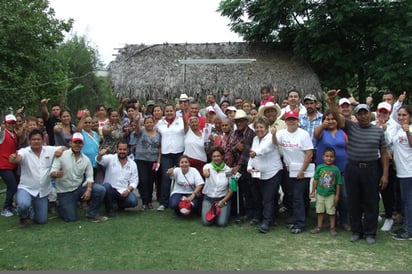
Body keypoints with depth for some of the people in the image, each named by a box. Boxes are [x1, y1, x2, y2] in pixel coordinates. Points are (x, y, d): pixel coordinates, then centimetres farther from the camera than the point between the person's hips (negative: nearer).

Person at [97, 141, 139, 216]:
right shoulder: (110, 158, -1)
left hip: (124, 191, 1)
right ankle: (109, 209, -8)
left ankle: (120, 205, 14)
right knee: (106, 186, -35)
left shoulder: (132, 164, 5)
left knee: (133, 201, -26)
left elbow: (134, 181, 4)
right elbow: (99, 160, -22)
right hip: (111, 190, -1)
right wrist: (100, 155, -46)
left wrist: (128, 190, -14)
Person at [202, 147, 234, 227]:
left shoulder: (228, 170, -1)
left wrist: (223, 201, -7)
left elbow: (231, 189, 4)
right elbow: (205, 174, -30)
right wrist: (206, 173, -55)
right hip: (208, 199, 0)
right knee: (206, 222, -16)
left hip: (223, 199, 0)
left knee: (222, 223, -17)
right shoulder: (208, 166, -4)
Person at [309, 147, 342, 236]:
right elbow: (315, 180, 1)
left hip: (331, 194, -1)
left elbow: (338, 184, -2)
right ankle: (319, 227, 24)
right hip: (320, 193, 2)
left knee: (331, 212, 6)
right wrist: (313, 191, 1)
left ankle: (332, 228, 18)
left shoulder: (336, 169, -7)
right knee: (320, 211, 13)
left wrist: (337, 195, -2)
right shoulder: (319, 167, -5)